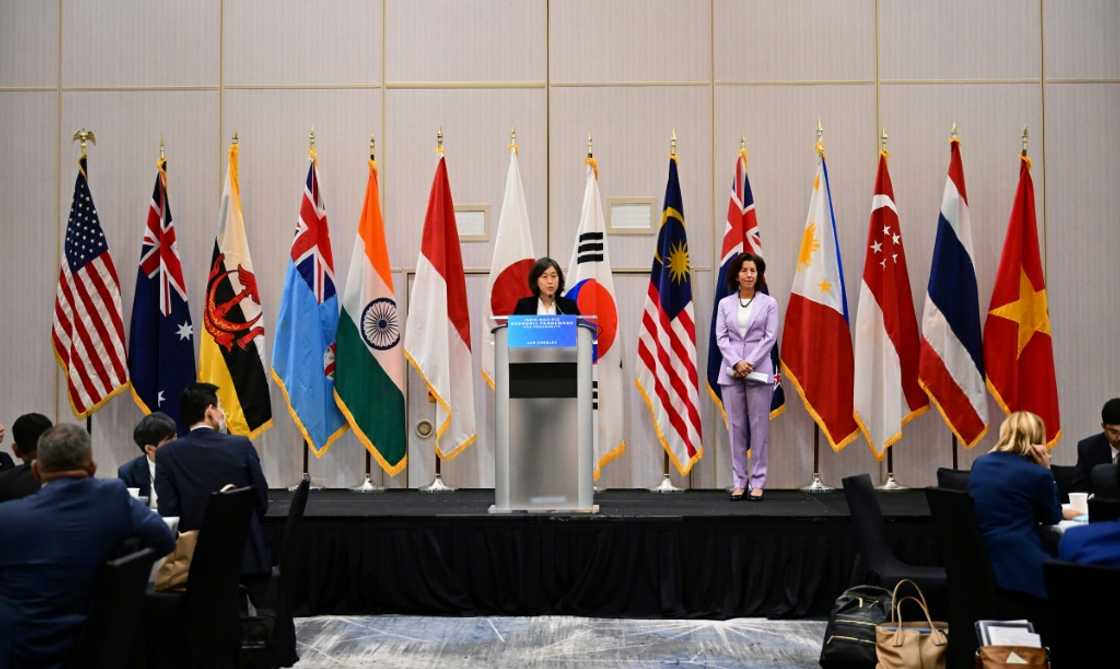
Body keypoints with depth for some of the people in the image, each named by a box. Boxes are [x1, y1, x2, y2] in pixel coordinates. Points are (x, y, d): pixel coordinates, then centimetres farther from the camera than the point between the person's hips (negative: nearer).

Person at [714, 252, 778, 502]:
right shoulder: (725, 304, 8)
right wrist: (736, 363, -13)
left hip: (759, 371, -2)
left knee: (759, 426, -1)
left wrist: (750, 363, -13)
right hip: (731, 372, 2)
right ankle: (739, 481, 10)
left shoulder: (769, 303, 4)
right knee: (736, 427, 3)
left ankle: (758, 482, 6)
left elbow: (770, 337, -3)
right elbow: (721, 336, 2)